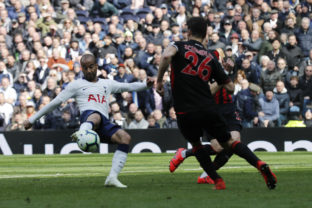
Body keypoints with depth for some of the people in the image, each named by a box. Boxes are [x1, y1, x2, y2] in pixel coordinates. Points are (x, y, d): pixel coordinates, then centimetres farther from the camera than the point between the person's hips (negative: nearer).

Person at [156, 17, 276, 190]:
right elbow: (230, 88, 12)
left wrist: (159, 80, -11)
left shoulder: (179, 46, 4)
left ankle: (217, 181, 15)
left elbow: (166, 56, -22)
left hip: (185, 112, -2)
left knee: (196, 145, 23)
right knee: (228, 142, 11)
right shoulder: (210, 57, 13)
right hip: (209, 109, 2)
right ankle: (259, 164, -11)